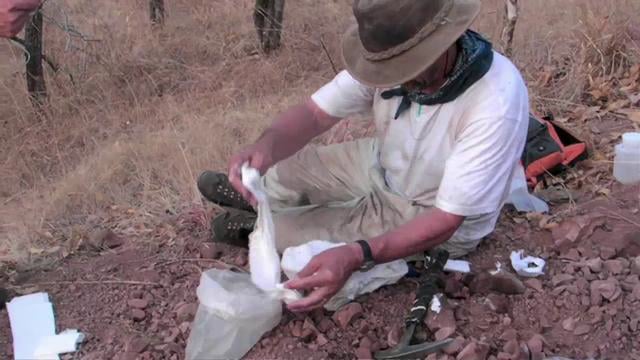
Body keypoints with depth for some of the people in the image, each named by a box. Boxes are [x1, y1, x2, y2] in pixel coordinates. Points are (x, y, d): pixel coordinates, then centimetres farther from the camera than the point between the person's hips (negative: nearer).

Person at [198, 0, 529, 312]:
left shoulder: (497, 104, -40)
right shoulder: (394, 56, -24)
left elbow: (447, 220, -36)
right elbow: (316, 112, -19)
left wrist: (356, 256, -50)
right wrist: (266, 146, -42)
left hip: (437, 220, -5)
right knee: (291, 163, 5)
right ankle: (254, 197, 40)